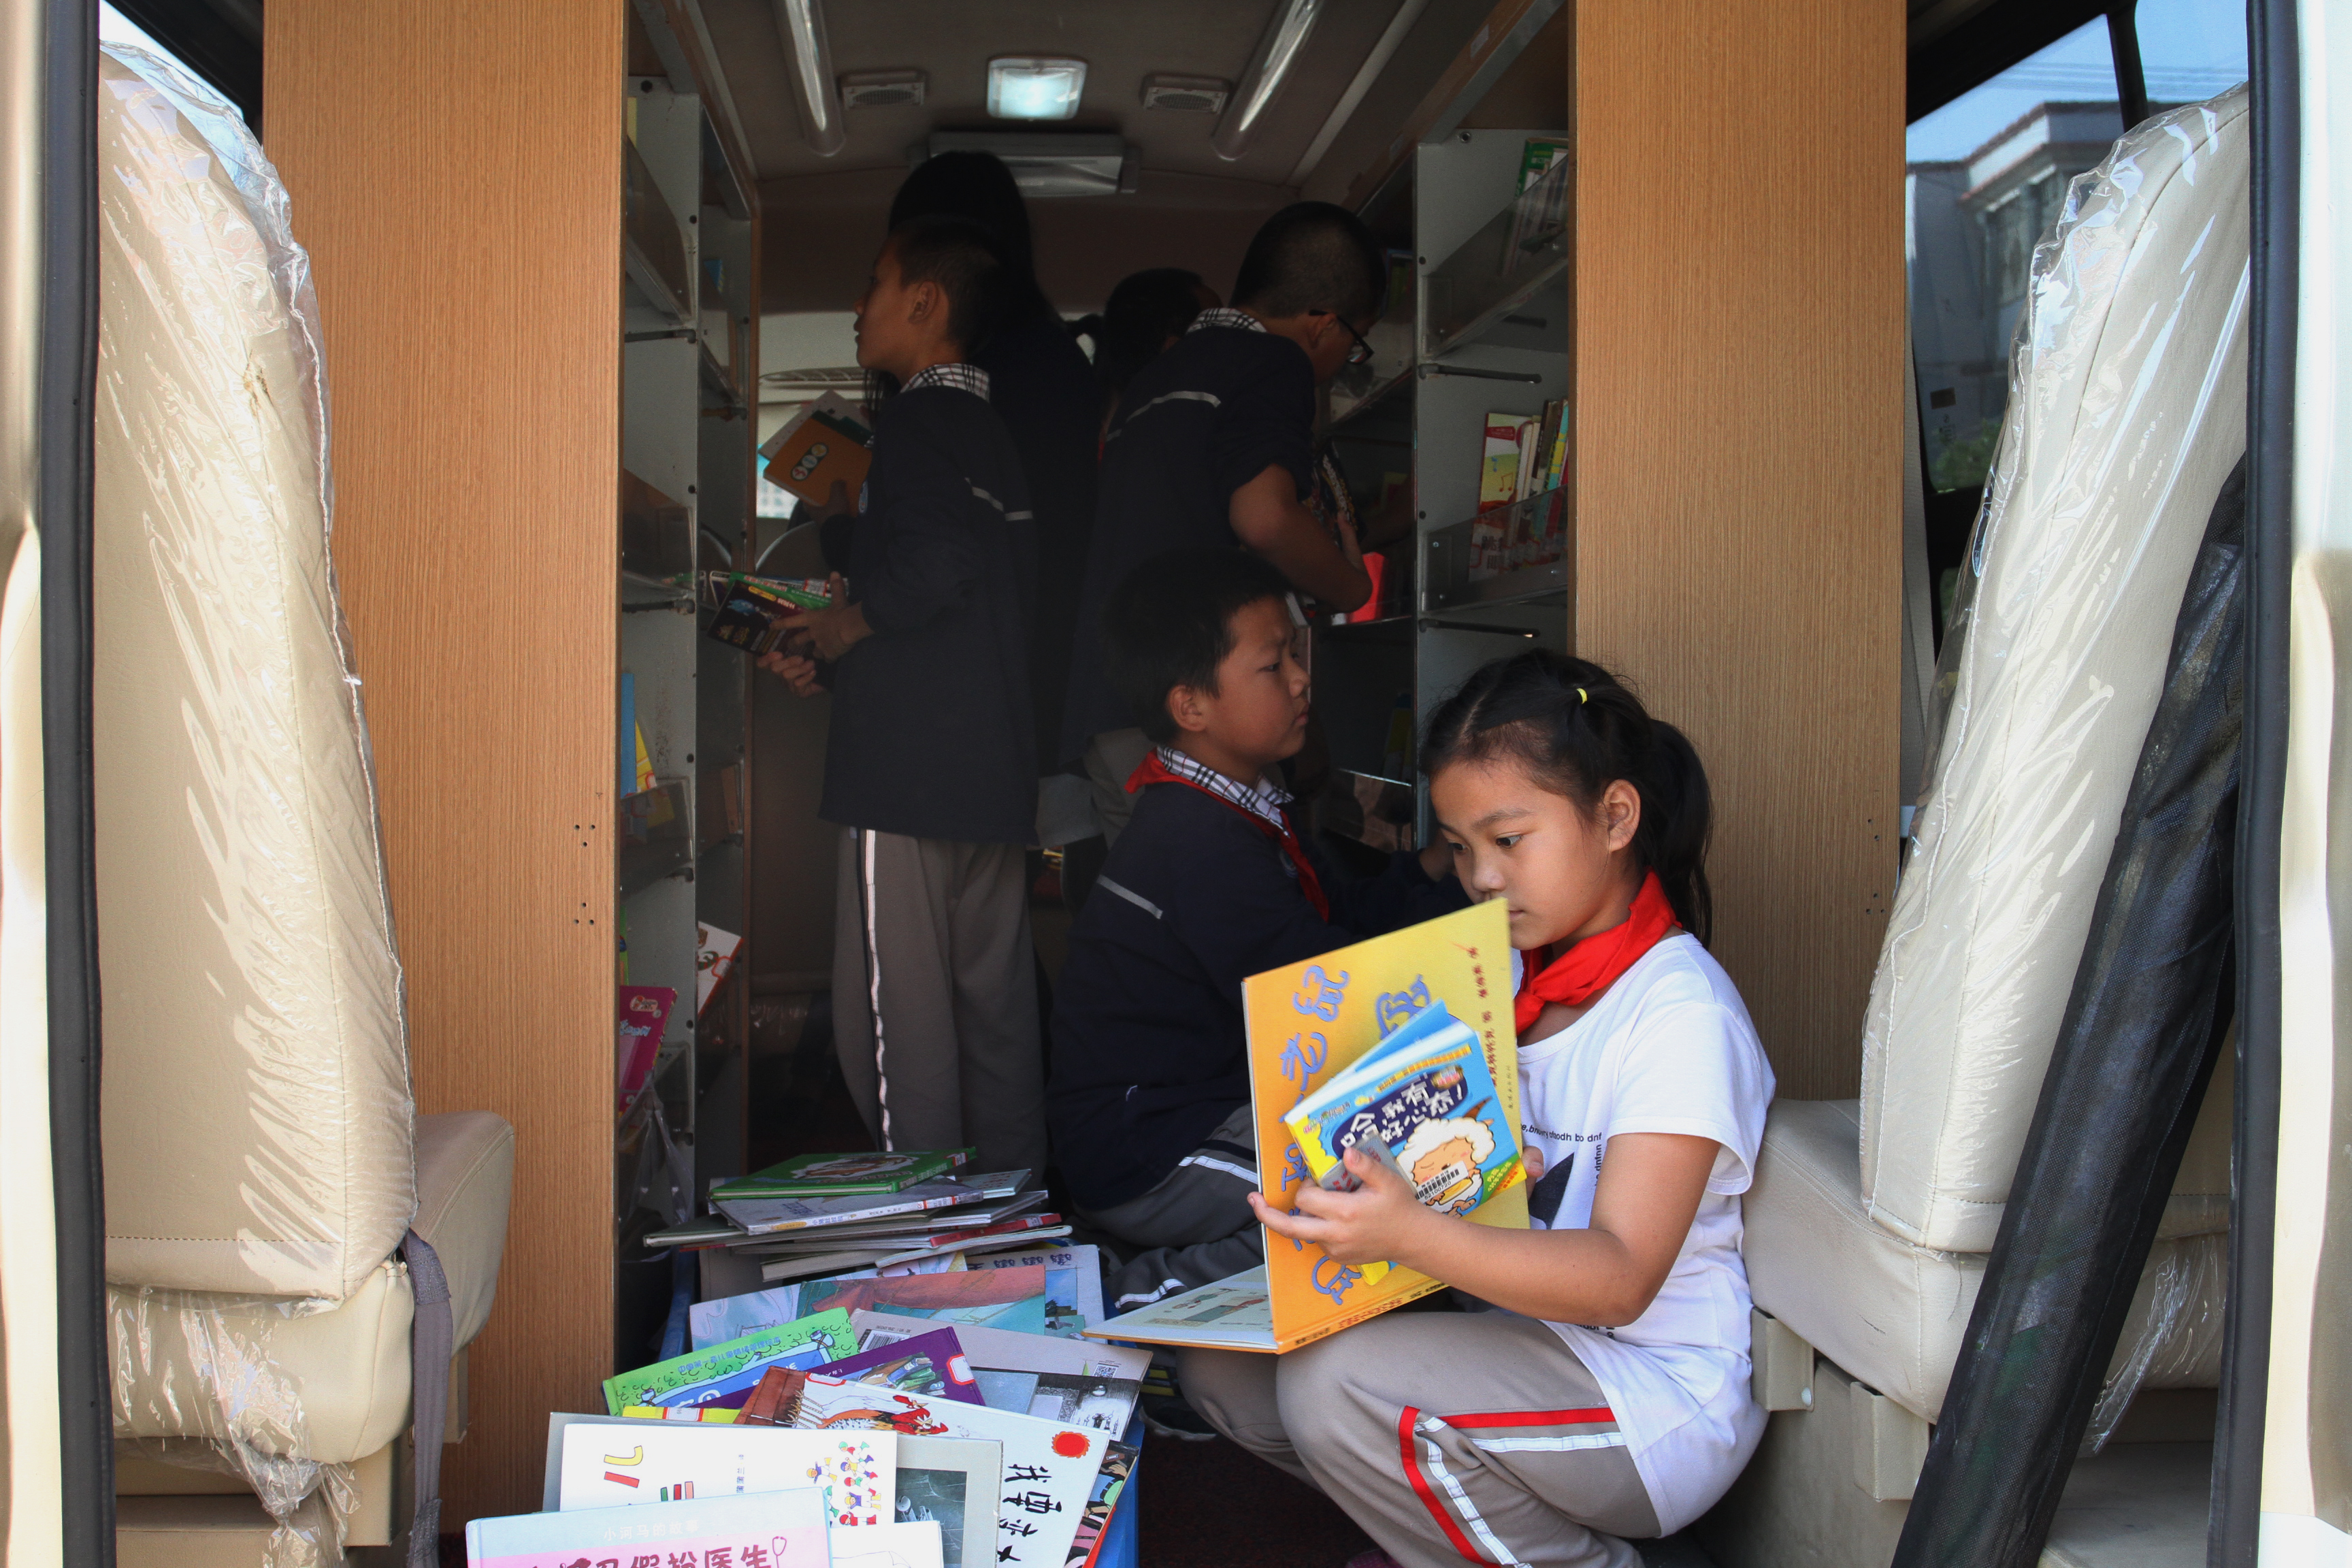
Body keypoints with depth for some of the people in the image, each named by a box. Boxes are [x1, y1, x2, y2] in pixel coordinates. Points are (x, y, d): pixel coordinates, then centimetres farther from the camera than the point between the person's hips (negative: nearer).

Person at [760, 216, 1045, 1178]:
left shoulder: (919, 419, -8)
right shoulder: (991, 431, 19)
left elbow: (933, 564, -25)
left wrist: (837, 627, -7)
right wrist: (835, 660, 15)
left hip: (909, 772, -9)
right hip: (997, 772, 9)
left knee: (895, 1020, -4)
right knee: (996, 1008, 12)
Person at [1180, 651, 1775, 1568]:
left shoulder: (1680, 1011, -17)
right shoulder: (1507, 976, 8)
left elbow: (1619, 1278, -26)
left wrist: (1410, 1235, -41)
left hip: (1654, 1391, -8)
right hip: (1512, 1334, 8)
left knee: (1337, 1386, -28)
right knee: (1220, 1368, -6)